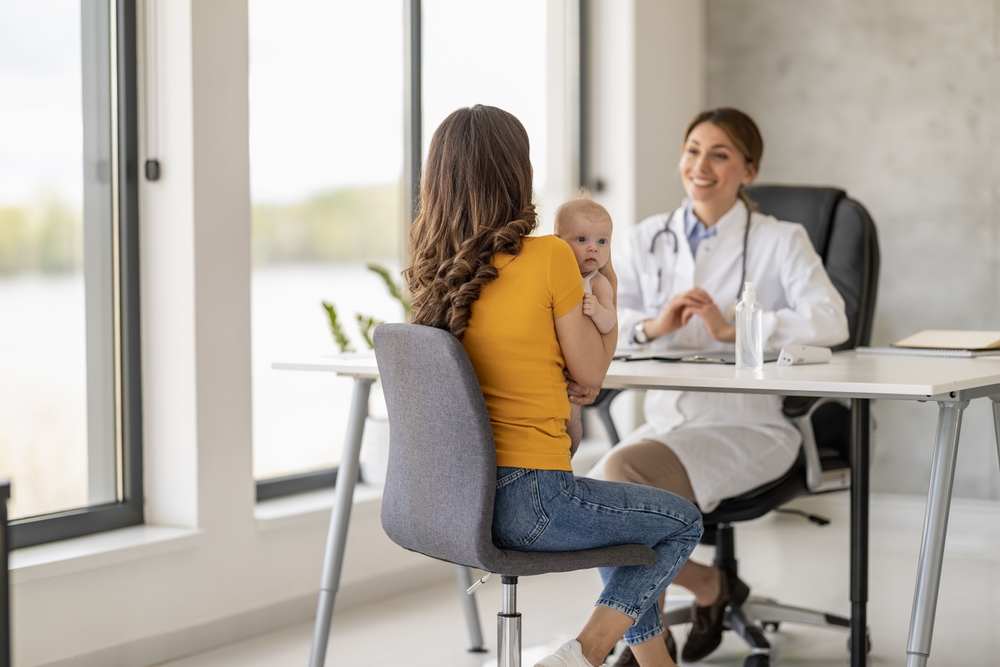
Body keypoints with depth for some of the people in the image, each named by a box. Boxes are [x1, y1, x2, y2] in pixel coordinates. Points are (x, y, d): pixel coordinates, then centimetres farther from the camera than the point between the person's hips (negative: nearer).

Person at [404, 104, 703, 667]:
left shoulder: (433, 269, 3)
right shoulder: (549, 257, -15)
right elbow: (591, 372, -3)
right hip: (527, 503, -7)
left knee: (630, 515, 31)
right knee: (684, 523, 17)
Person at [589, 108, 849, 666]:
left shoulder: (780, 241, 4)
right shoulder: (649, 238, 15)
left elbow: (830, 321, -13)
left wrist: (732, 328, -22)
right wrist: (654, 325, -17)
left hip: (749, 425, -4)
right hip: (666, 422, 4)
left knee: (618, 471, -28)